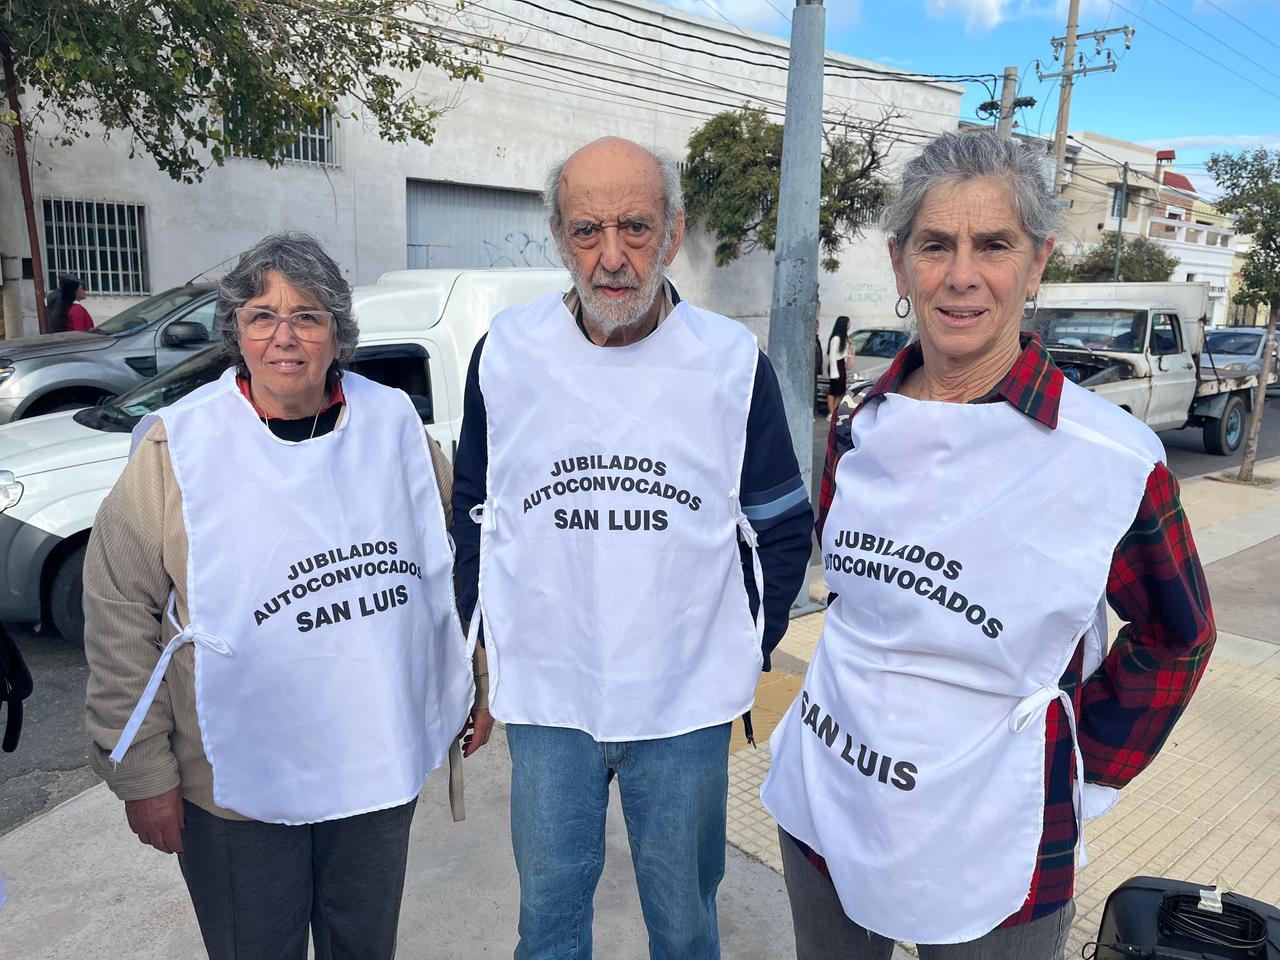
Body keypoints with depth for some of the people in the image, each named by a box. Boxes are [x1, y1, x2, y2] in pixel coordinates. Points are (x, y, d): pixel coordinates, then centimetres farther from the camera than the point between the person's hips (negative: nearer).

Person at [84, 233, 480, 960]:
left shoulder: (393, 420, -3)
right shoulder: (178, 444, -11)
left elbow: (450, 555, 9)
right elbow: (121, 613, -7)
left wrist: (468, 687, 12)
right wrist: (142, 771, -5)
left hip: (382, 766, 3)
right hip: (237, 786, -2)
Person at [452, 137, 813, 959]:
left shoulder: (735, 363, -8)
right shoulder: (507, 354, -5)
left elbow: (782, 528, 1)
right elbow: (475, 513, 6)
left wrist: (746, 655, 1)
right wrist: (491, 640, 5)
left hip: (688, 700, 0)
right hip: (546, 695, 1)